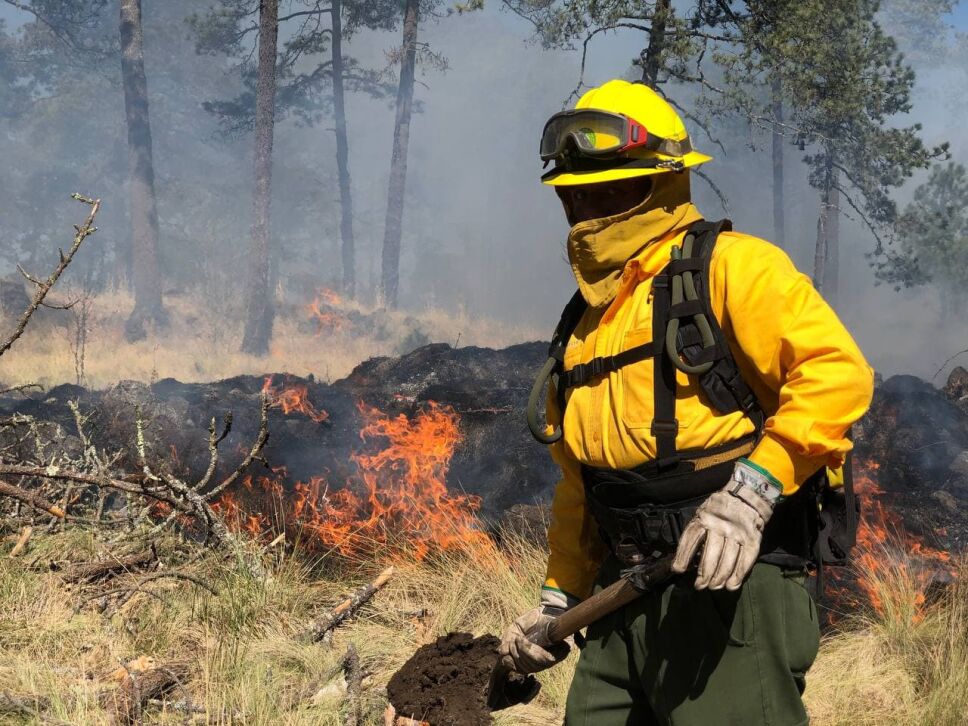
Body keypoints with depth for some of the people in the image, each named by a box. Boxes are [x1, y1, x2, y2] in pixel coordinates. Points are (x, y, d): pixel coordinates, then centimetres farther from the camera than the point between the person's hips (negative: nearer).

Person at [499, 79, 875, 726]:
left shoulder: (728, 267, -5)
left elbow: (837, 371, -19)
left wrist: (751, 489, -27)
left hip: (731, 585, -8)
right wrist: (561, 597, 21)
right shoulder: (589, 318, 19)